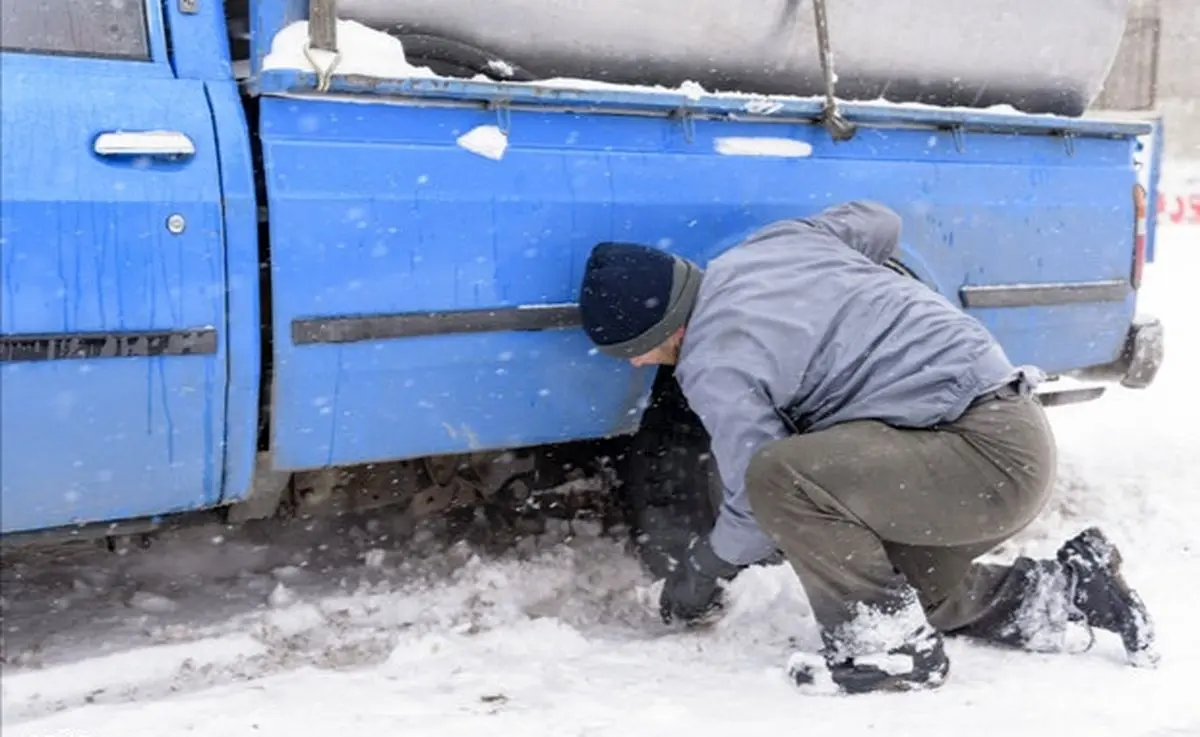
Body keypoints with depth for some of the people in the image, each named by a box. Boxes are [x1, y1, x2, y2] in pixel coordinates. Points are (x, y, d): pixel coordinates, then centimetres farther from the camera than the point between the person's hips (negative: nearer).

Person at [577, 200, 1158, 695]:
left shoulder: (713, 368, -16)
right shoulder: (774, 240, 7)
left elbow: (759, 504, -10)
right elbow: (881, 222, 23)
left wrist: (703, 570, 9)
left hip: (988, 454, -10)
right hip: (1017, 433, 10)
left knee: (779, 475, -25)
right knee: (914, 591, 26)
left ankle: (888, 646, -9)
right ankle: (1075, 588, 24)